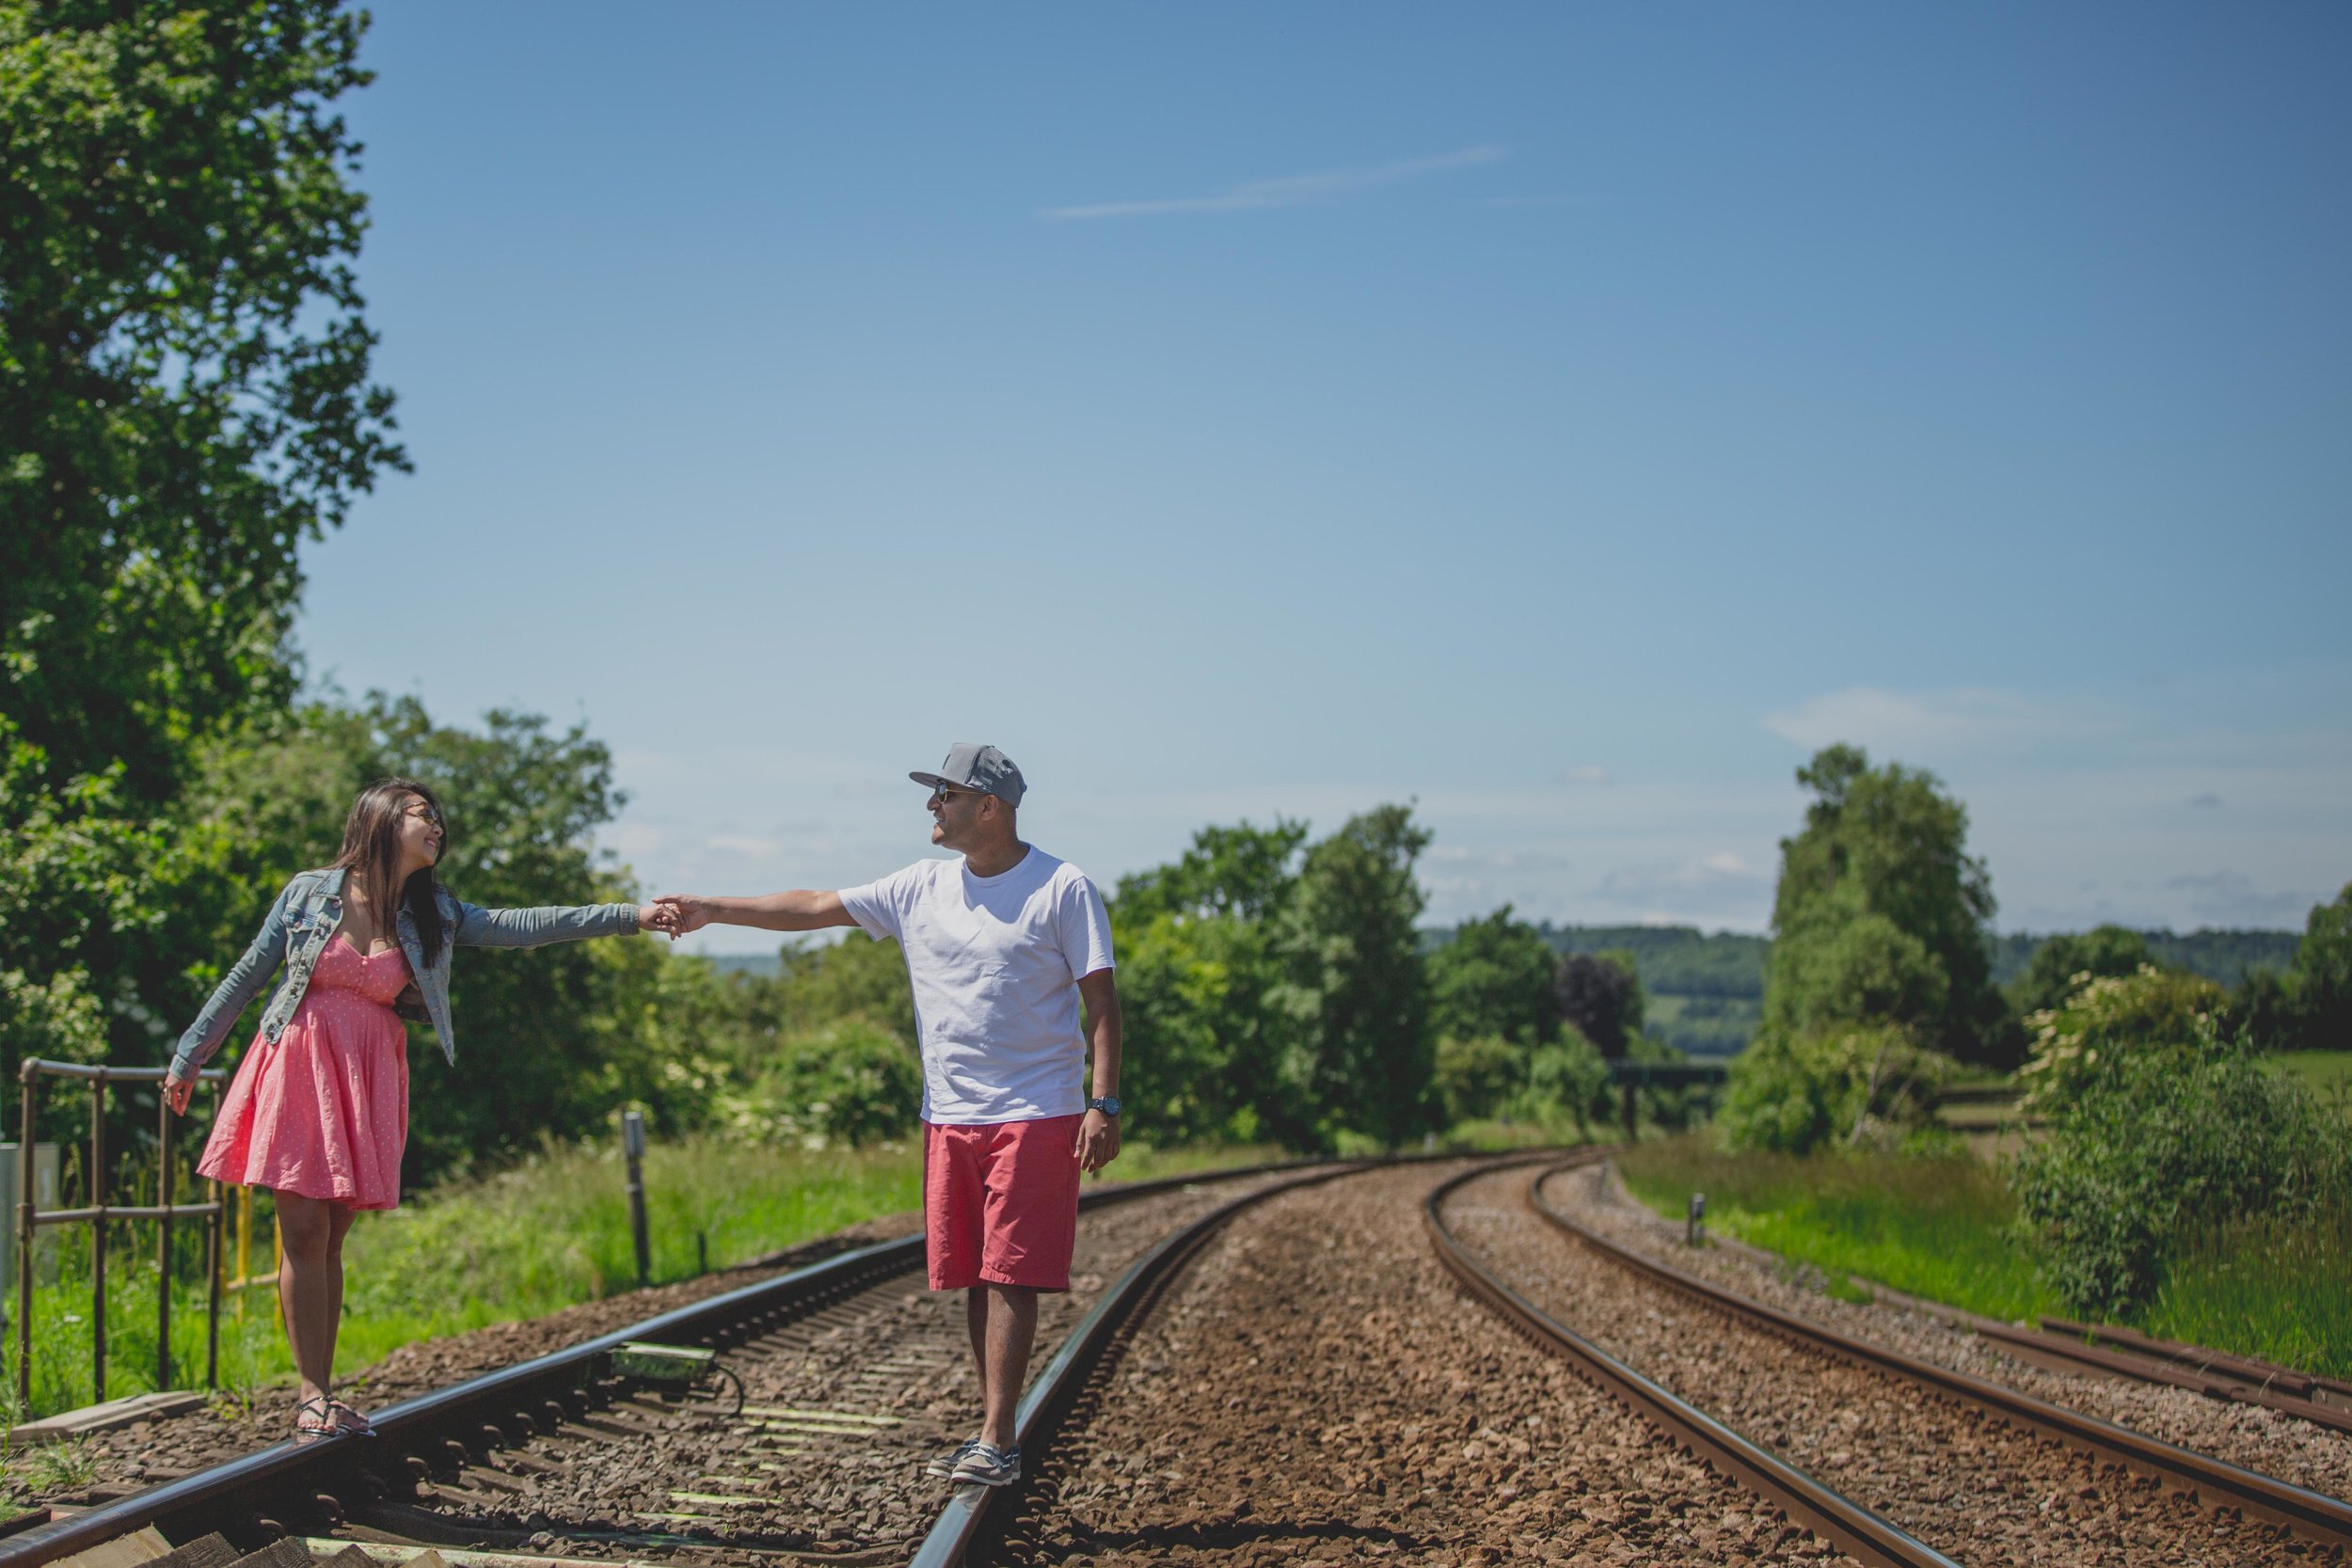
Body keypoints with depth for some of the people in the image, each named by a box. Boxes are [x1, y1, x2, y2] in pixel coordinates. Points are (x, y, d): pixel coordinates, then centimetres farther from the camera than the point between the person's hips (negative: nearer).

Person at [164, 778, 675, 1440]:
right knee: (304, 1231, -7)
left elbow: (521, 926, -2)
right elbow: (245, 979, 6)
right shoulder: (309, 894, 0)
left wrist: (631, 915, -11)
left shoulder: (433, 915, 7)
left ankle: (319, 1394, 10)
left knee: (330, 1238, 6)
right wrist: (189, 1057, 9)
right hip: (298, 1068, -3)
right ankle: (313, 1394, -2)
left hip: (368, 1082, 3)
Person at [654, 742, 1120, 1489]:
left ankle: (998, 1441, -7)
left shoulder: (1062, 889, -5)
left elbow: (1100, 999, -5)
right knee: (973, 1278, 7)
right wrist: (714, 910, 7)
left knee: (1010, 1275, -8)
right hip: (948, 1118, 6)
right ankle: (992, 1430, 15)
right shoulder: (921, 889, 9)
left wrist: (1104, 1103, -12)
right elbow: (815, 907, 12)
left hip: (1034, 1116, -5)